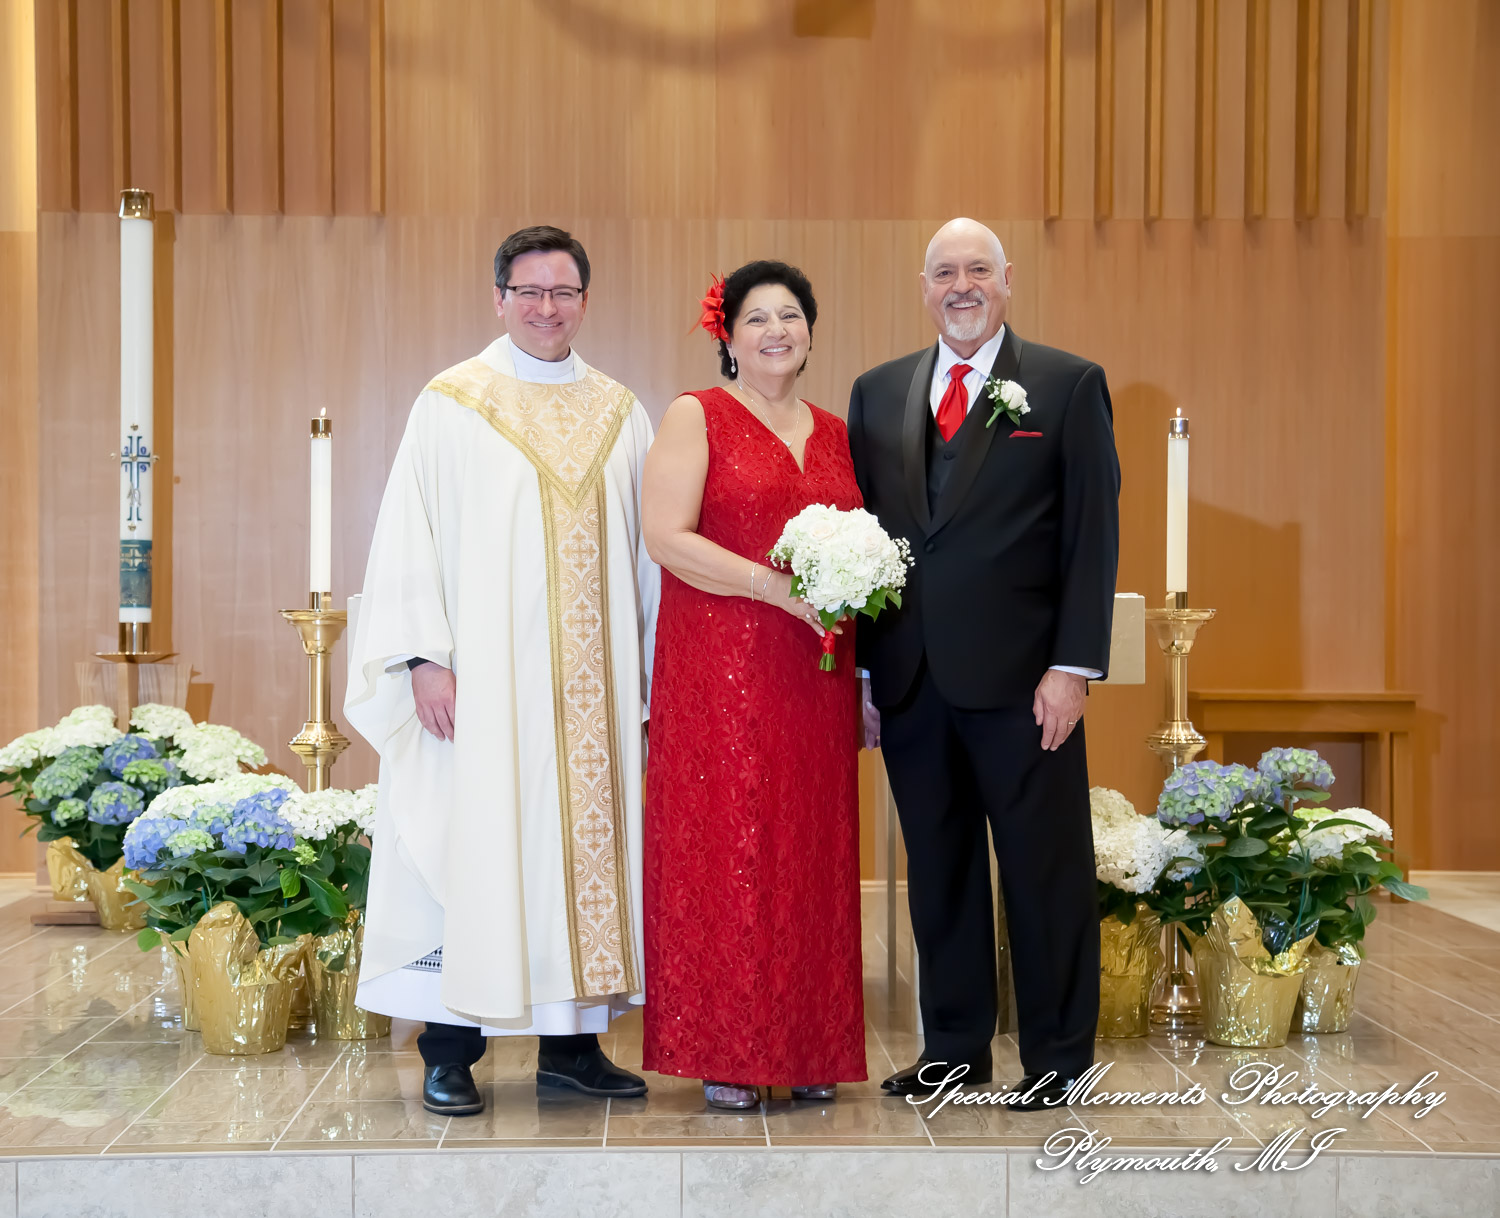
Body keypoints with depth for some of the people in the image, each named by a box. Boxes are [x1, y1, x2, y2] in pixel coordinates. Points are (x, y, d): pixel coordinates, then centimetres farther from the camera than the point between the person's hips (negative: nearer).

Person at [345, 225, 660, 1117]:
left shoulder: (620, 414, 13)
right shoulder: (451, 406, 2)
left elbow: (646, 550, 14)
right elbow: (410, 536, -2)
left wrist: (653, 668, 8)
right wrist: (425, 656, -11)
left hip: (593, 683, 4)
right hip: (482, 675, -3)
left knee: (588, 841, 5)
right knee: (474, 841, -4)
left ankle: (573, 1042, 16)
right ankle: (451, 1053, 6)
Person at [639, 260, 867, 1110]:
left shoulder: (835, 433, 16)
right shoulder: (695, 418, 1)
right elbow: (667, 537, -9)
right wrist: (774, 586, -17)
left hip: (815, 674, 5)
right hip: (720, 667, -5)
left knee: (813, 848, 5)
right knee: (726, 846, -4)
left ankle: (810, 1048, 14)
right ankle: (723, 1054, 5)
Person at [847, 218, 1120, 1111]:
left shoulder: (1070, 385, 1)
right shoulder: (878, 392, 13)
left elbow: (1094, 536, -3)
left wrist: (1073, 667, -10)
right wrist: (859, 666, 7)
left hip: (1022, 678, -4)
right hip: (911, 680, 4)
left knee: (1046, 870, 5)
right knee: (938, 869, 12)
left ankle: (1057, 1059, 19)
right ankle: (954, 1047, 25)